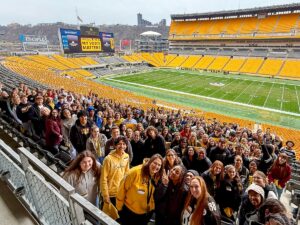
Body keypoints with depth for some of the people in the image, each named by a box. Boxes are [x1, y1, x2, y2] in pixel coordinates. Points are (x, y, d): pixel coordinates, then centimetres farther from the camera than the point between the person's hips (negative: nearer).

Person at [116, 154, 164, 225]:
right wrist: (119, 207, -8)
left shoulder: (158, 177, -11)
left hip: (145, 213, 5)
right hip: (128, 211, -4)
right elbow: (122, 189, -17)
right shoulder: (135, 171, -26)